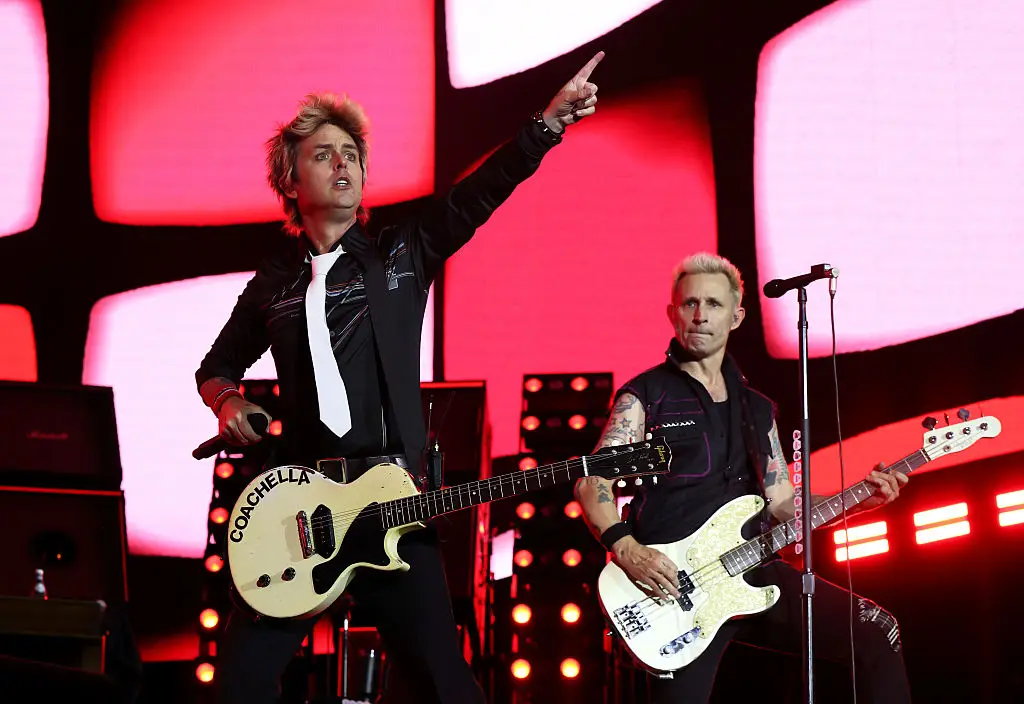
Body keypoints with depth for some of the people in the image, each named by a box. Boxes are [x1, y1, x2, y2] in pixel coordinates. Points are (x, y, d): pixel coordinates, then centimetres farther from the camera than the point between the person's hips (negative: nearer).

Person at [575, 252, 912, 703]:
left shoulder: (756, 408, 20)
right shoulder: (646, 395, 2)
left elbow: (784, 501, 19)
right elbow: (591, 483, -6)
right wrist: (627, 549, -23)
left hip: (754, 573, 5)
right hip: (675, 585, -5)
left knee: (875, 632, -4)